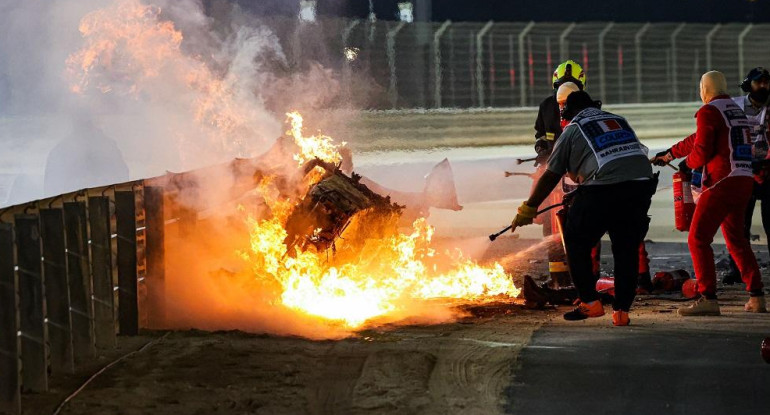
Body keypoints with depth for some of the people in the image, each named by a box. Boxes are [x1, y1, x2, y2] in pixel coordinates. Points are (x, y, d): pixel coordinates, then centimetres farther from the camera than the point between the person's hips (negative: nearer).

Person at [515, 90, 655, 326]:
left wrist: (528, 209, 22)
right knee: (627, 249, 16)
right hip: (641, 184, 5)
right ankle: (621, 311, 15)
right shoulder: (619, 120, 26)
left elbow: (550, 177, 12)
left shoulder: (573, 130, 13)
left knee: (577, 242, 14)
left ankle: (590, 302, 13)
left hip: (603, 190, -5)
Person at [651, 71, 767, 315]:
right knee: (736, 240, 19)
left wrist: (687, 164, 8)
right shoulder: (737, 110, 21)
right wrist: (669, 154, 38)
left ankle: (708, 299, -17)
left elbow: (701, 150, -14)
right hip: (744, 182, 9)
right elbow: (699, 138, 30)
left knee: (698, 239, -7)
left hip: (721, 183, -8)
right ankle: (756, 298, 17)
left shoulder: (709, 111, -6)